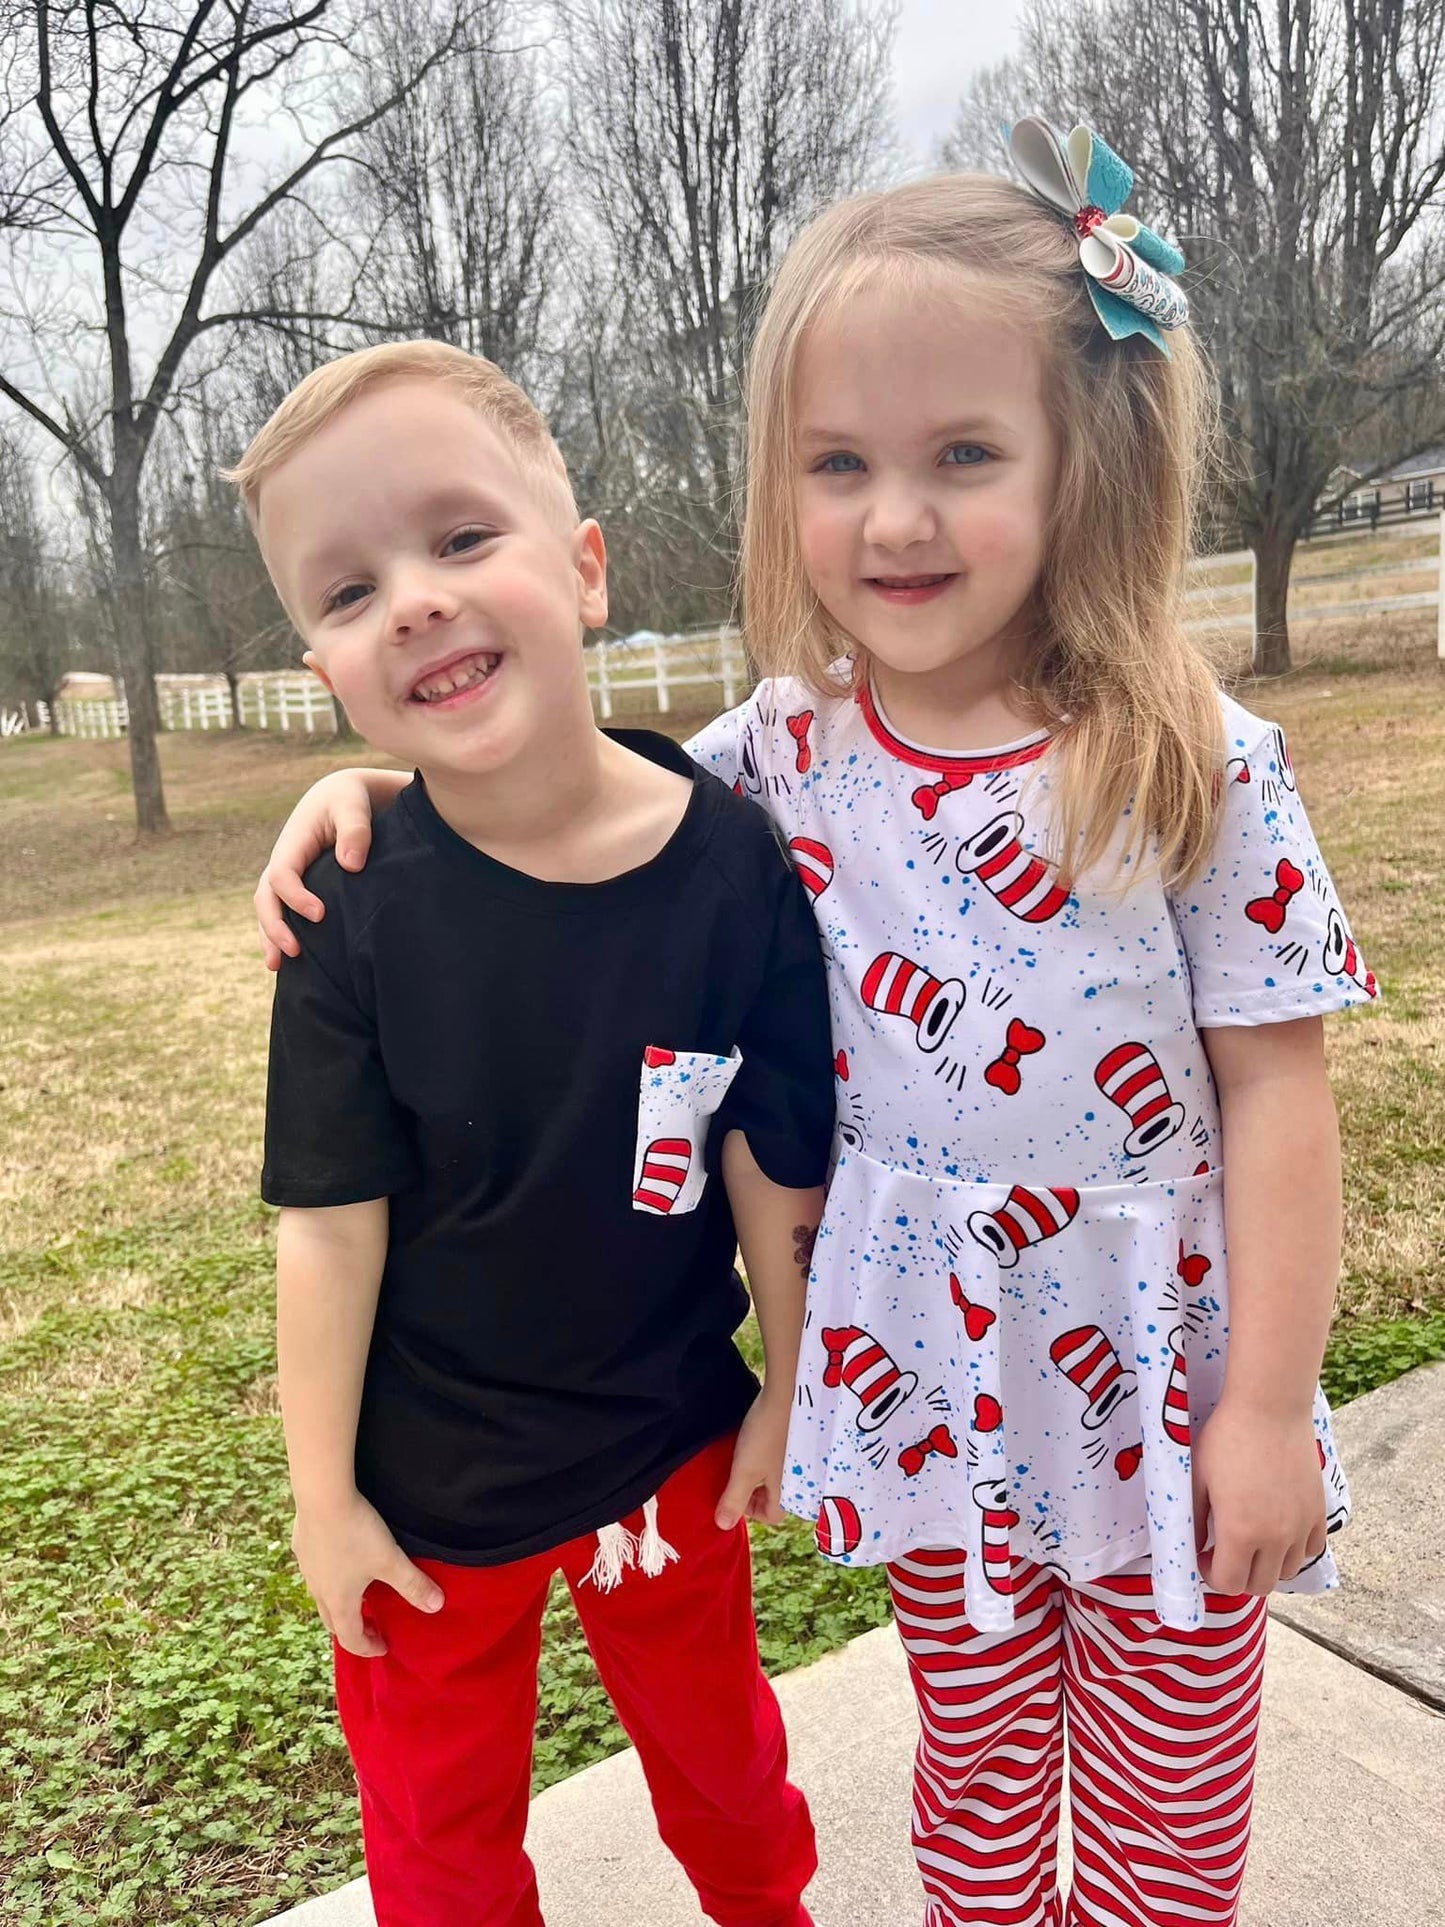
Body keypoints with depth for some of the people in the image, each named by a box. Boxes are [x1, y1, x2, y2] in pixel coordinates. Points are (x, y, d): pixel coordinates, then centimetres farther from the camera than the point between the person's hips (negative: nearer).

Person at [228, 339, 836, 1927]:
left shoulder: (729, 862, -20)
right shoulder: (358, 913, -21)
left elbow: (773, 1162, -9)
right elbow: (332, 1225, -14)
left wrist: (785, 1386, 1)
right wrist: (322, 1496, -5)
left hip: (670, 1446, 2)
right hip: (425, 1487, -1)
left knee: (716, 1742, 29)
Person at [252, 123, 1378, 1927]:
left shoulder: (1200, 768, -17)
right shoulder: (785, 754, -9)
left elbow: (1272, 1089, -13)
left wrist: (1268, 1404, -10)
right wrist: (378, 780, -10)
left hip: (1157, 1385, -2)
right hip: (928, 1386, 3)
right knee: (977, 1770, 26)